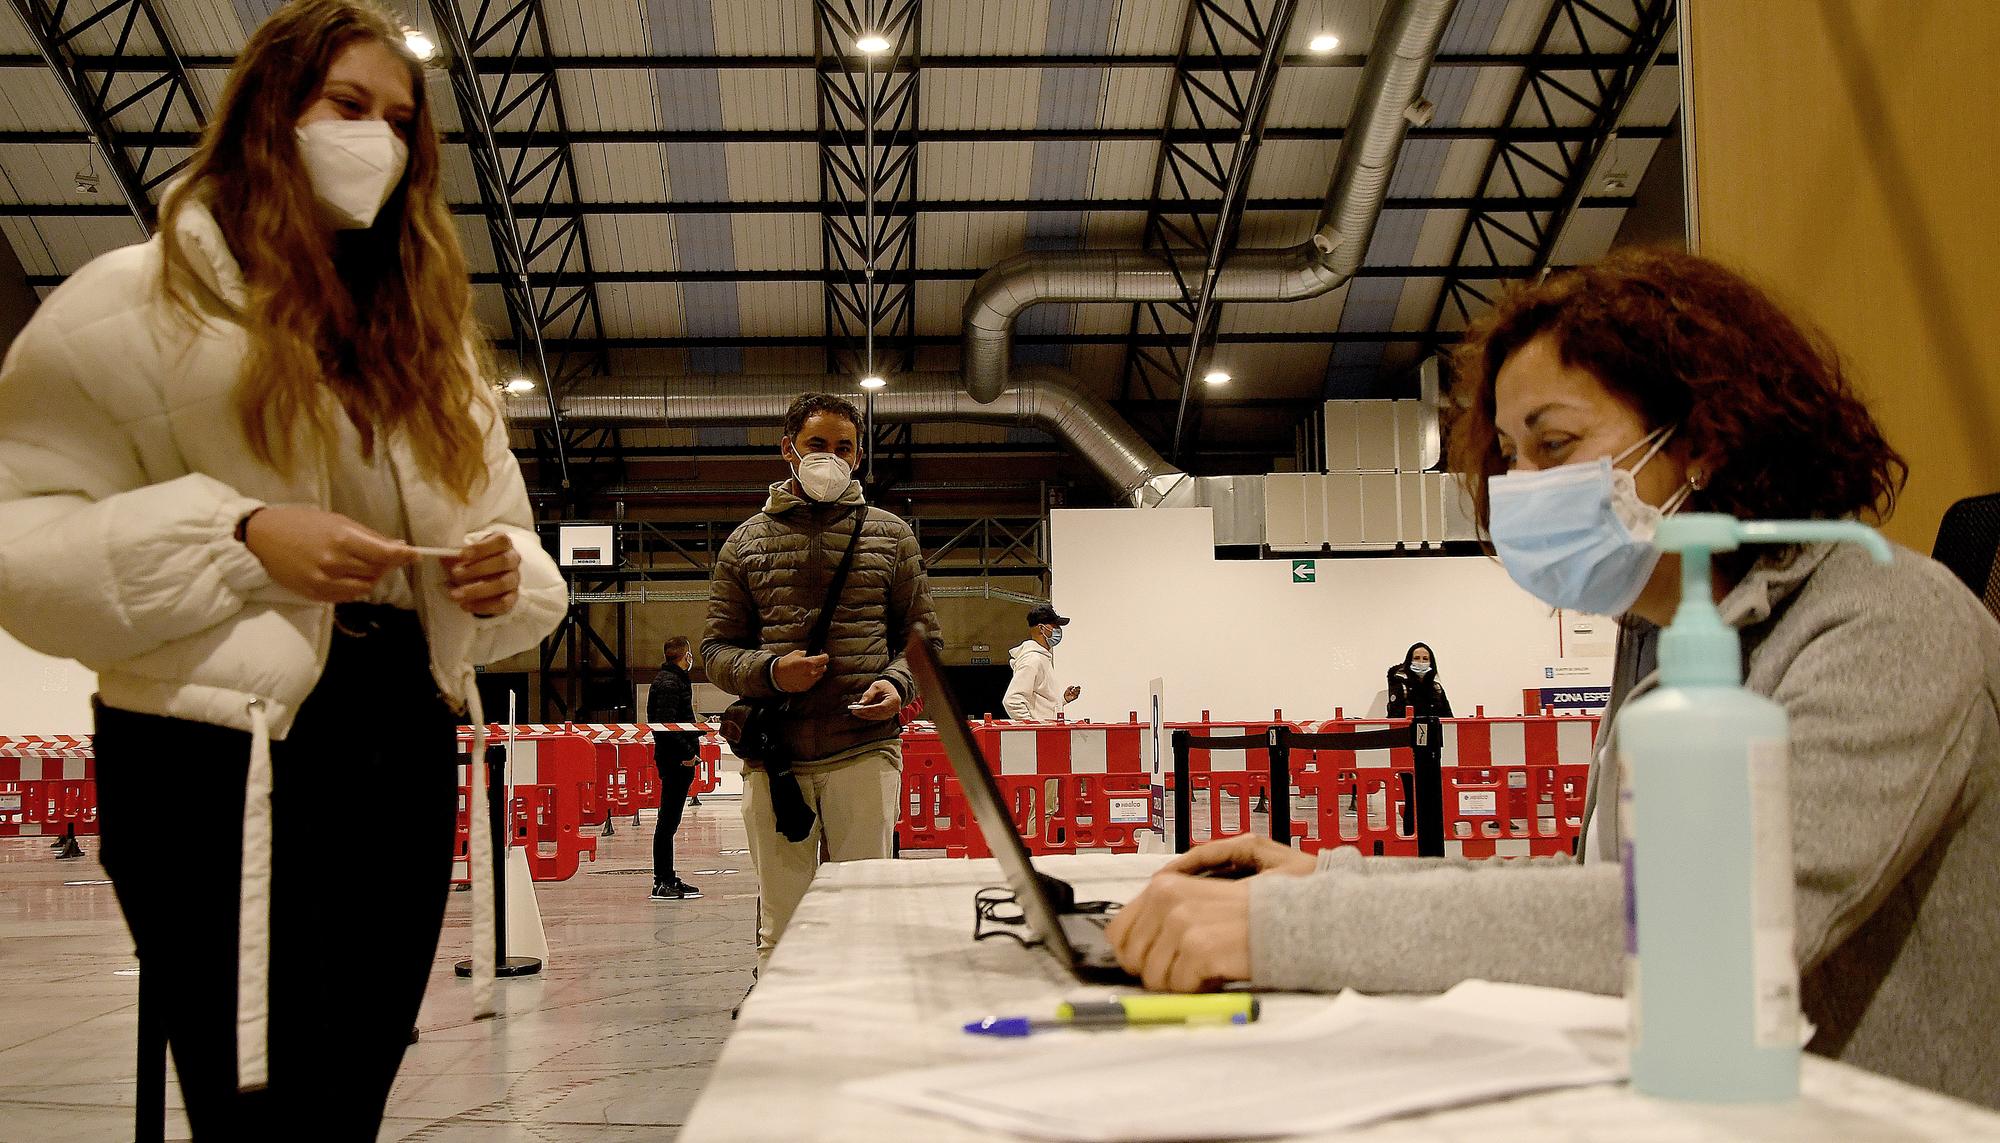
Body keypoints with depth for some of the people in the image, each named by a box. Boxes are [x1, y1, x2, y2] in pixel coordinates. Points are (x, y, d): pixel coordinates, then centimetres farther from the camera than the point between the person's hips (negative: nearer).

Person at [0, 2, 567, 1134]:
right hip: (224, 759, -6)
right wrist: (236, 540, -20)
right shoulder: (142, 298, -2)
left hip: (405, 756, 6)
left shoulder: (427, 331, 16)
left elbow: (501, 546, 21)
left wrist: (507, 575, -3)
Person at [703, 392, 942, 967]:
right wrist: (769, 672, -9)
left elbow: (923, 635, 15)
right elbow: (717, 649, 12)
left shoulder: (890, 536, 13)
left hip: (865, 751, 0)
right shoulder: (746, 542, 13)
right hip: (774, 755, 1)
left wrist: (898, 683, -7)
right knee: (780, 926, 3)